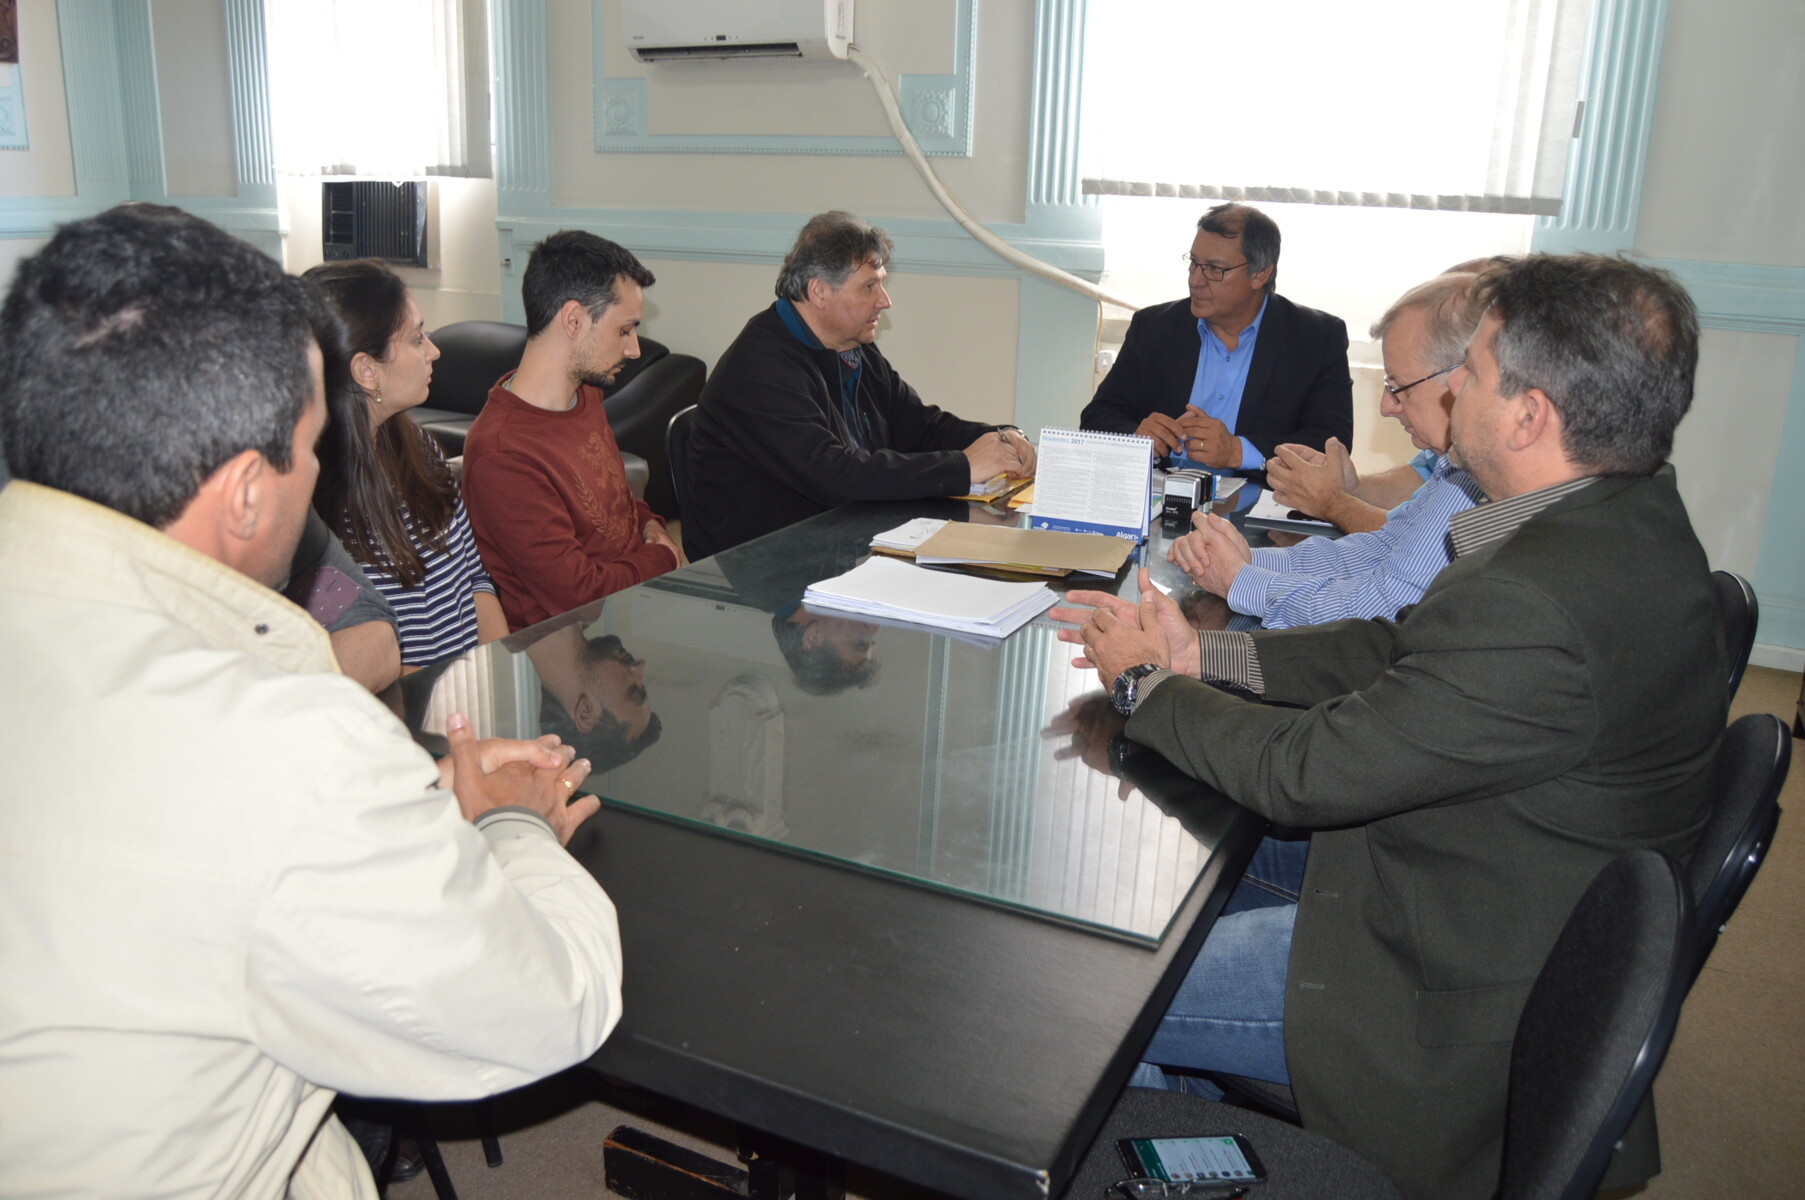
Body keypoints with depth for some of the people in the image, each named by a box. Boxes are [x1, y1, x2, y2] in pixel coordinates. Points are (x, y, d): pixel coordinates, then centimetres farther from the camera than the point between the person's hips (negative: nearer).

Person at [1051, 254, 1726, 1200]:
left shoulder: (1536, 606, -34)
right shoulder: (1624, 518, -2)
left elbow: (1303, 771, -26)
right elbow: (1395, 646, 4)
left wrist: (1145, 682, -9)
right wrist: (1197, 654, -3)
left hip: (1459, 999, -10)